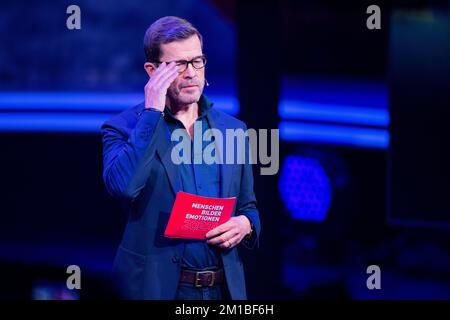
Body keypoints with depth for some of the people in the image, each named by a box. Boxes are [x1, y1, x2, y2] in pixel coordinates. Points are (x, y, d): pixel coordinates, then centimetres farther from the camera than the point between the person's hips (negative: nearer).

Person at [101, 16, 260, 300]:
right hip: (158, 287, -4)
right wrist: (152, 112, -18)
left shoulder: (232, 129, 7)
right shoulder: (125, 128, -4)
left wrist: (245, 224, -8)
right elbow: (122, 186, -24)